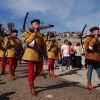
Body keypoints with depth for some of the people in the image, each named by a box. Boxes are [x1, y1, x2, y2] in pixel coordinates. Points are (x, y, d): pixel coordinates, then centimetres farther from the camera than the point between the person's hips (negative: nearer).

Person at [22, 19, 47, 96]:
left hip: (39, 55, 5)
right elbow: (27, 42, -20)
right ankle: (32, 87, 13)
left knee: (39, 70, 9)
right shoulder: (27, 33, -1)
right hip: (30, 54, -5)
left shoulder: (40, 35, 13)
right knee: (31, 70, -1)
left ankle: (31, 80, 35)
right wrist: (34, 33, -22)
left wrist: (45, 54, 6)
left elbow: (43, 45, 14)